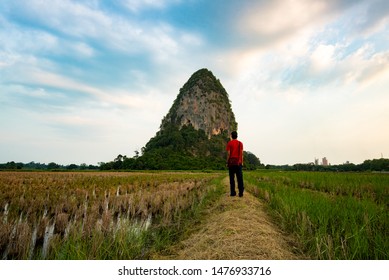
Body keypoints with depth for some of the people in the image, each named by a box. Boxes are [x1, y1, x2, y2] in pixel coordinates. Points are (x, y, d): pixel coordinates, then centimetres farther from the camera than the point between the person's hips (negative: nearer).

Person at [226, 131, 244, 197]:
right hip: (238, 162, 1)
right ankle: (241, 192, 3)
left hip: (231, 162, -1)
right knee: (239, 178, 4)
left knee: (232, 178, 5)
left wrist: (227, 162, 1)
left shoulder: (229, 143, -1)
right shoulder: (240, 143, 5)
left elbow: (228, 153, -5)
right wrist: (242, 162, 7)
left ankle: (233, 192, 5)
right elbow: (241, 153, 2)